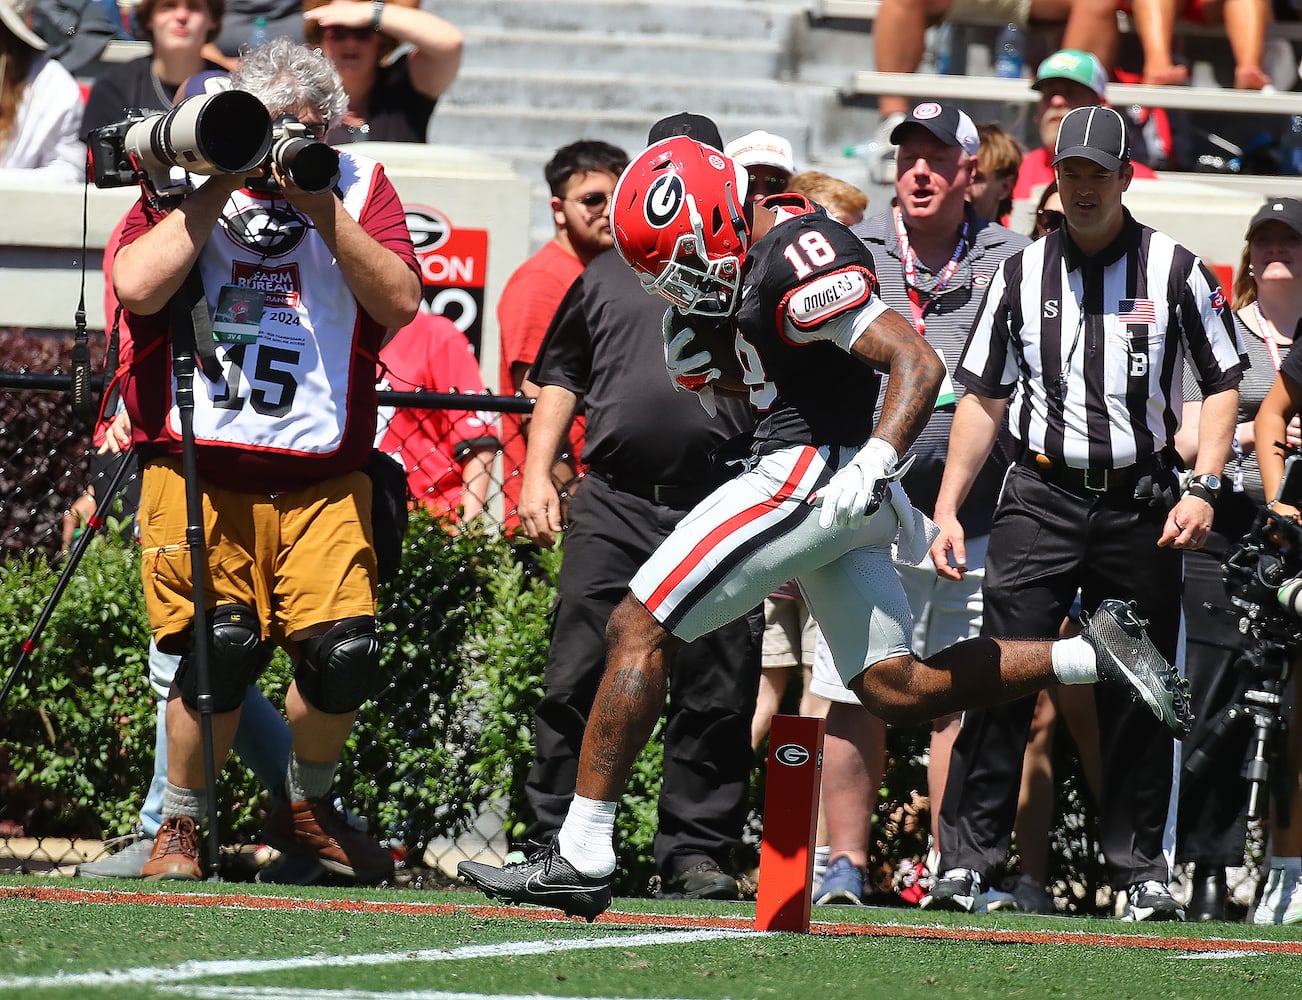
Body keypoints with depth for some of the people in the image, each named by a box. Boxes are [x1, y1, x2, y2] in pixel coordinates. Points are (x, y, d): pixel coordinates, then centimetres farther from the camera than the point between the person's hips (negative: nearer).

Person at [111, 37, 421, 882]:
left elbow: (401, 303, -5)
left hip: (323, 477, 2)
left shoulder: (357, 187, 9)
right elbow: (137, 287, -12)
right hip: (200, 470, -2)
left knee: (344, 654, -10)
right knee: (221, 648, -15)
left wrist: (322, 209, -11)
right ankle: (180, 826, 8)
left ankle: (305, 809, 19)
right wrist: (219, 189, -9)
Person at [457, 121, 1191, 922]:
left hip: (809, 470, -10)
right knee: (896, 690, 9)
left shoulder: (799, 261, -17)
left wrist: (872, 468, -32)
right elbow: (738, 386, 26)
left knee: (638, 633, -6)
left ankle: (581, 859, -5)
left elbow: (919, 366, -22)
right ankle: (1094, 655, 6)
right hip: (807, 486, 10)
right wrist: (700, 349, 5)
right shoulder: (757, 255, 14)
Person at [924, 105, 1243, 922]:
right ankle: (967, 859, -6)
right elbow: (984, 395, 12)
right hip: (1042, 496, 1)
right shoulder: (1022, 273, 7)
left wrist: (1203, 489, -8)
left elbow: (1223, 383, 5)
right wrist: (948, 508, 7)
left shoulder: (1173, 270, 2)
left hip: (1141, 503, -1)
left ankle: (1142, 868, 14)